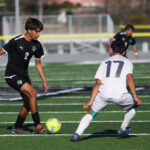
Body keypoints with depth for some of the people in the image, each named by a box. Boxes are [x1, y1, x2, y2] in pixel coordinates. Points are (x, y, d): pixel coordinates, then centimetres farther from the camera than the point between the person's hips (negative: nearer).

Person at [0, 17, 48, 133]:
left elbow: (38, 63, 14)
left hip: (24, 75, 8)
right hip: (12, 76, -8)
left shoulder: (37, 45, 1)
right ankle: (37, 125, -21)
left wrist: (44, 81, 12)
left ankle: (17, 127, 24)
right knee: (32, 92, -23)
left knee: (28, 103, 6)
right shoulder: (16, 42, -19)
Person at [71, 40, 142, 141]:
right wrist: (135, 96, -5)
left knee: (91, 113, 18)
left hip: (103, 93, 2)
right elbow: (129, 77, -2)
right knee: (134, 104, 27)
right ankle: (123, 129, 30)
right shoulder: (127, 62, 18)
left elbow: (98, 83, 16)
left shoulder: (105, 62, 25)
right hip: (120, 94, -2)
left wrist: (91, 101, 14)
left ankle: (77, 134, -2)